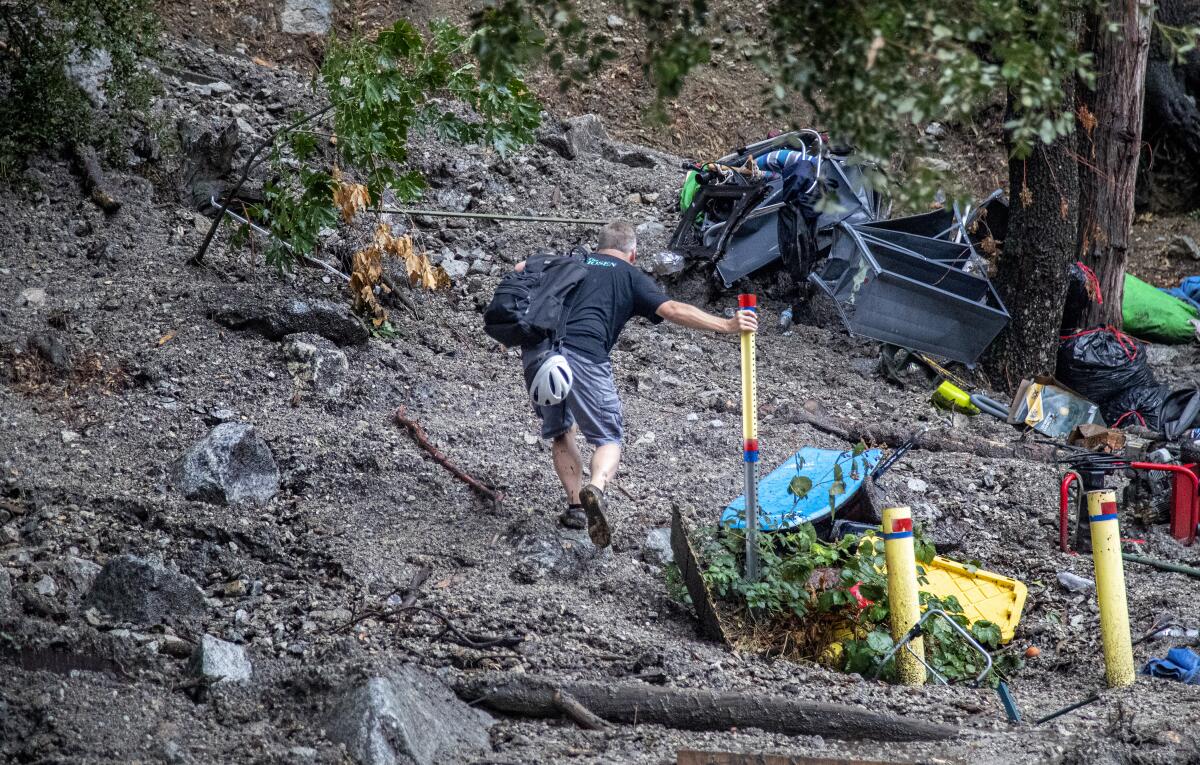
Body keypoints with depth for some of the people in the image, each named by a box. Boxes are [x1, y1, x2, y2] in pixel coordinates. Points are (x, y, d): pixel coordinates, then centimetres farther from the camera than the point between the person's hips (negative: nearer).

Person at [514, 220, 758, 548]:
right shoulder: (631, 277, 17)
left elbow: (521, 269, 22)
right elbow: (673, 310, 3)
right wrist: (727, 325, 0)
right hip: (584, 357, -4)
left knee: (559, 432, 25)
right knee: (608, 438, 6)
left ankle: (576, 506, 18)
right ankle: (595, 489, -24)